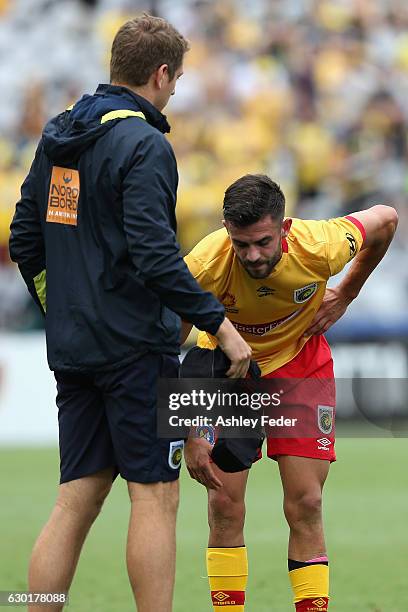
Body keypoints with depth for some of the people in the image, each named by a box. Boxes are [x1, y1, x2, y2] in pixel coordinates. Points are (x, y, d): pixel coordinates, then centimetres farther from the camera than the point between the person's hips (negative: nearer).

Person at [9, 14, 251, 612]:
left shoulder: (58, 136, 12)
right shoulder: (144, 144, -13)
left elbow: (25, 240, 16)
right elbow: (154, 255, -22)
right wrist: (219, 323, -16)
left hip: (73, 348, 8)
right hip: (135, 347, -8)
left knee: (77, 499, 9)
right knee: (155, 495, -2)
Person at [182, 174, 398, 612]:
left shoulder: (317, 247, -30)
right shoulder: (205, 266, -33)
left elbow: (385, 219, -7)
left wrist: (345, 296, -1)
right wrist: (188, 436, -26)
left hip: (300, 364, 0)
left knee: (305, 506, -6)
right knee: (224, 504, -9)